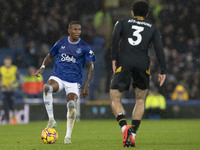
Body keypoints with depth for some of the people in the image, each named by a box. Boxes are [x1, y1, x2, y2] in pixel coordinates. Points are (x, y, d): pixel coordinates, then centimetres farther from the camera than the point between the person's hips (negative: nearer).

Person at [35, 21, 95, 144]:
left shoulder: (85, 47, -1)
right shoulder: (61, 43, 6)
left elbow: (91, 67, 0)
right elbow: (50, 56, 20)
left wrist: (86, 87, -8)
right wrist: (43, 67, 1)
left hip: (74, 81, -1)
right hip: (58, 77, 1)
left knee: (71, 105, -20)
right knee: (47, 88, -32)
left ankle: (68, 136, -8)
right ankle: (51, 120, -23)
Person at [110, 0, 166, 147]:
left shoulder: (122, 23, 18)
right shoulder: (153, 28, 19)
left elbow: (116, 36, -4)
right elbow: (159, 47, 5)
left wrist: (114, 58, -4)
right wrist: (163, 71, 2)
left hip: (123, 64, -1)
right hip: (143, 66, 1)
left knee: (115, 100, 6)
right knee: (140, 100, 19)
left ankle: (124, 127, -22)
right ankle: (132, 135, 4)